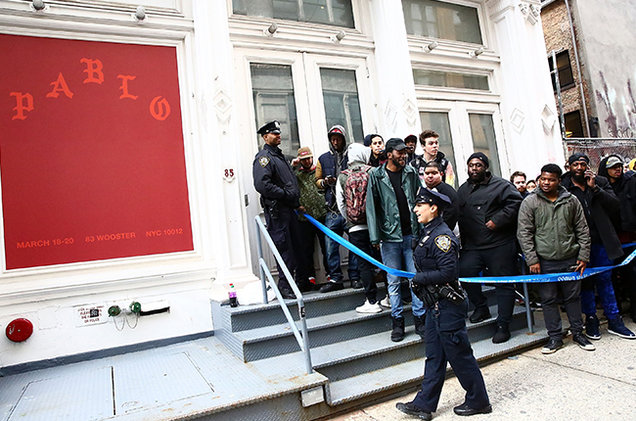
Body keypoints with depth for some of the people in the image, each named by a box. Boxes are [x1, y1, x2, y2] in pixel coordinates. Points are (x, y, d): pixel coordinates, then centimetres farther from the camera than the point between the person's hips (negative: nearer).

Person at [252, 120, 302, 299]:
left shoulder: (279, 155, 22)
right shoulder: (263, 157, -7)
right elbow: (262, 185, -21)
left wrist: (297, 203, 18)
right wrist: (285, 194, -15)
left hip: (288, 209, 9)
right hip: (276, 210, -9)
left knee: (295, 246, 12)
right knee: (284, 248, -6)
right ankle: (284, 286, 3)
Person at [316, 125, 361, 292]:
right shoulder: (323, 159, 14)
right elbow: (317, 181, 19)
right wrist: (325, 182, -3)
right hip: (332, 210, 2)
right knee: (330, 245, 1)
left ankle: (355, 277, 14)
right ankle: (335, 278, 12)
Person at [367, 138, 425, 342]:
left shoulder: (411, 173, 9)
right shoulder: (376, 176, -1)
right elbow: (371, 207, -3)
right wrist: (375, 237, -7)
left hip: (412, 234, 2)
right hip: (389, 236, -2)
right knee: (393, 281, 5)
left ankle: (419, 319, 19)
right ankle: (397, 321, 19)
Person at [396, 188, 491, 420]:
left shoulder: (442, 236, -19)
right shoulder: (428, 233, 11)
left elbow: (448, 272, -26)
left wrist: (419, 278, -16)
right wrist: (419, 280, 7)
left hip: (448, 306, -10)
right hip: (435, 305, 10)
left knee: (459, 354, 6)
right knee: (434, 356, 15)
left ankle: (478, 401, 26)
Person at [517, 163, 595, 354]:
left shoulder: (571, 201, 5)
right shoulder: (530, 202, -3)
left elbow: (582, 230, 10)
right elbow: (524, 233, -5)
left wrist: (583, 256, 5)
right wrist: (532, 259, -9)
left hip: (570, 260, 2)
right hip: (545, 262, -2)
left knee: (573, 297, 13)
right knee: (548, 299, 5)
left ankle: (578, 332, 29)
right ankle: (555, 336, 17)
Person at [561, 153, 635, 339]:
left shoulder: (600, 182, 6)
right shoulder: (562, 186, -5)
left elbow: (615, 204, -5)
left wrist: (594, 187, -14)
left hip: (601, 241, 3)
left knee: (605, 280, 12)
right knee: (585, 282, 8)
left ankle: (614, 320, 23)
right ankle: (591, 319, 22)